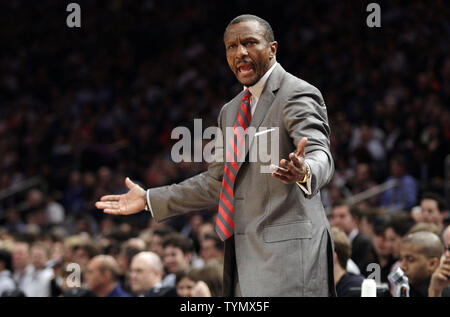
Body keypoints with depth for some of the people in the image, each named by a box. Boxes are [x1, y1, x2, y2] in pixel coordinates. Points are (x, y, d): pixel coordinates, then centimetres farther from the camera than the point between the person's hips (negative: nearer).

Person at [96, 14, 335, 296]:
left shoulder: (297, 95, -6)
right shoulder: (231, 111, 20)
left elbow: (320, 155, -22)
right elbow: (216, 183, 25)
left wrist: (304, 172, -46)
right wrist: (149, 199, 21)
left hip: (287, 251, -8)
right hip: (245, 252, 8)